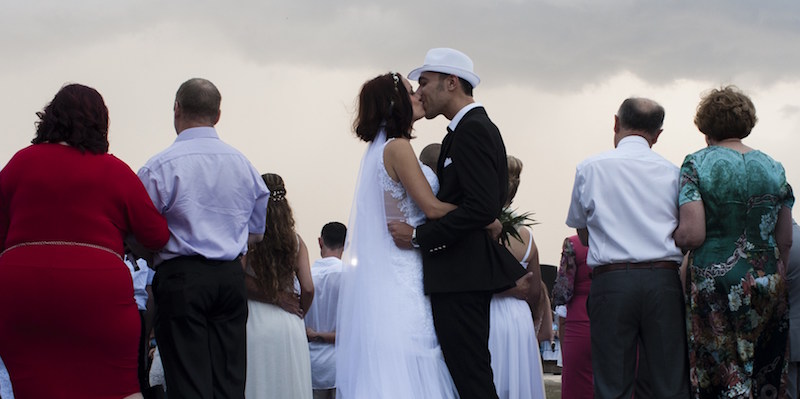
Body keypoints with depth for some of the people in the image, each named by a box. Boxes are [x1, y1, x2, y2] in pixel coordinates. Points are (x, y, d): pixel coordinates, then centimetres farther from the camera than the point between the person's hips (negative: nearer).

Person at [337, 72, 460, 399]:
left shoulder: (381, 149, 18)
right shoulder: (398, 147, -12)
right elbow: (432, 207, -18)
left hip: (386, 269, 10)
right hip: (402, 270, -10)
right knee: (406, 358, -10)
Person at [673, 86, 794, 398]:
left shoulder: (697, 164, -4)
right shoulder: (772, 167, 8)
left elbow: (692, 235, -14)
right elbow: (785, 240, 10)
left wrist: (672, 237, 7)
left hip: (713, 285, -4)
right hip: (767, 286, 4)